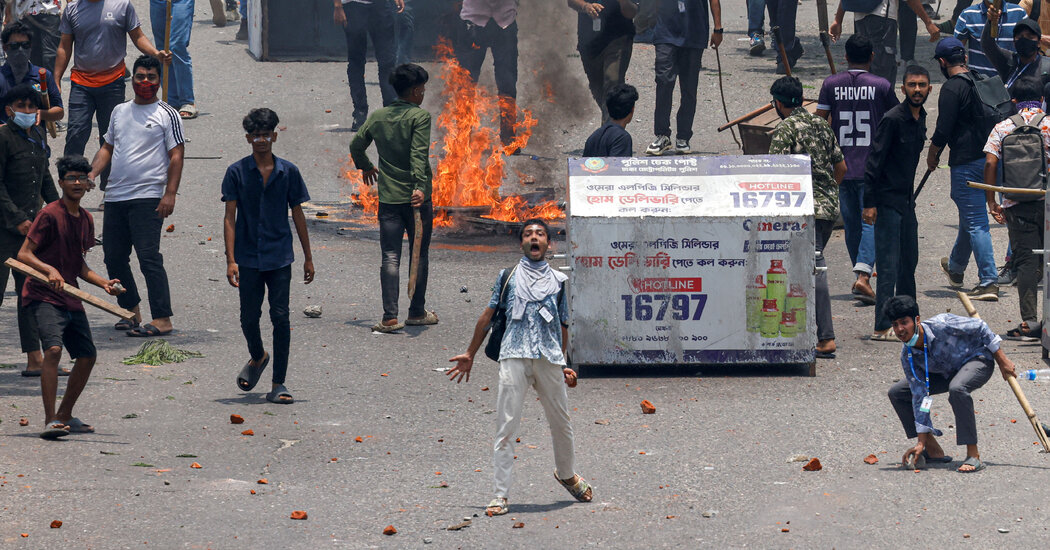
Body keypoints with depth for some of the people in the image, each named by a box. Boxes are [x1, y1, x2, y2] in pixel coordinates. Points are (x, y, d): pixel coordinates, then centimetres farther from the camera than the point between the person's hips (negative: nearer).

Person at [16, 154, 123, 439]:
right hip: (43, 296, -8)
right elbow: (24, 254, -14)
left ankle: (65, 416, 27)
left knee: (87, 355, 10)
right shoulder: (50, 215, -12)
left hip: (70, 298, 8)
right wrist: (49, 270, -30)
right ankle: (50, 421, -25)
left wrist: (104, 283, 9)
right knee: (53, 349, -26)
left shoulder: (85, 219, 12)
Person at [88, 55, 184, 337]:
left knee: (149, 258, -13)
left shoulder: (167, 114, -1)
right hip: (115, 197, 7)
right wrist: (92, 174, 5)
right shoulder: (120, 112, 17)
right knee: (114, 257, 9)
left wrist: (170, 194, -14)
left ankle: (162, 319, -13)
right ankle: (131, 311, 24)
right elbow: (108, 148, 23)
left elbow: (176, 156, -5)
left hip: (148, 198, -7)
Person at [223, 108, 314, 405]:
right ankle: (258, 358, 39)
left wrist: (308, 257, 10)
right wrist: (230, 260, -10)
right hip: (248, 257, 0)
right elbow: (229, 217, -3)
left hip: (279, 257, 0)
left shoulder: (288, 172, 3)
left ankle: (278, 384, 0)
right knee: (249, 317, 7)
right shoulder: (236, 172, -1)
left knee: (280, 317, -5)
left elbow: (297, 215, 10)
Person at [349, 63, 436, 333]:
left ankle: (390, 317, -9)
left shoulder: (378, 117, 7)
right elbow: (418, 155, -20)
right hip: (417, 198, -4)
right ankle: (417, 312, 19)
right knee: (419, 255, 11)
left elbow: (356, 145, 17)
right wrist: (420, 186, -27)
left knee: (390, 258, 1)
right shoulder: (420, 116, -8)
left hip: (388, 198, 4)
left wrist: (365, 167, 35)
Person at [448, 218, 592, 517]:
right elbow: (488, 315, 16)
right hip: (514, 357, -2)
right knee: (506, 426, -7)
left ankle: (567, 474, 39)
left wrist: (563, 364, 16)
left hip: (549, 358, 2)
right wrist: (470, 355, 17)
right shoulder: (508, 276, 12)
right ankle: (501, 495, -7)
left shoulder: (558, 280, 15)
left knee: (561, 423, 11)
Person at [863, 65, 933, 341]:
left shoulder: (920, 119, 11)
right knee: (889, 265, -9)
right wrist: (869, 203, -19)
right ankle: (883, 327, -9)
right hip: (888, 201, -9)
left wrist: (911, 196, 20)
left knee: (909, 261, 14)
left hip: (906, 200, 9)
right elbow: (873, 162, -16)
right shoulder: (892, 119, -15)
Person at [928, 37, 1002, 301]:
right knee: (970, 215, 24)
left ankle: (989, 282, -11)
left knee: (976, 222, -7)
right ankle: (956, 267, 44)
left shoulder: (952, 88, -14)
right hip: (989, 158, 8)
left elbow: (943, 129, -15)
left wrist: (932, 155, 2)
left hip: (966, 161, -8)